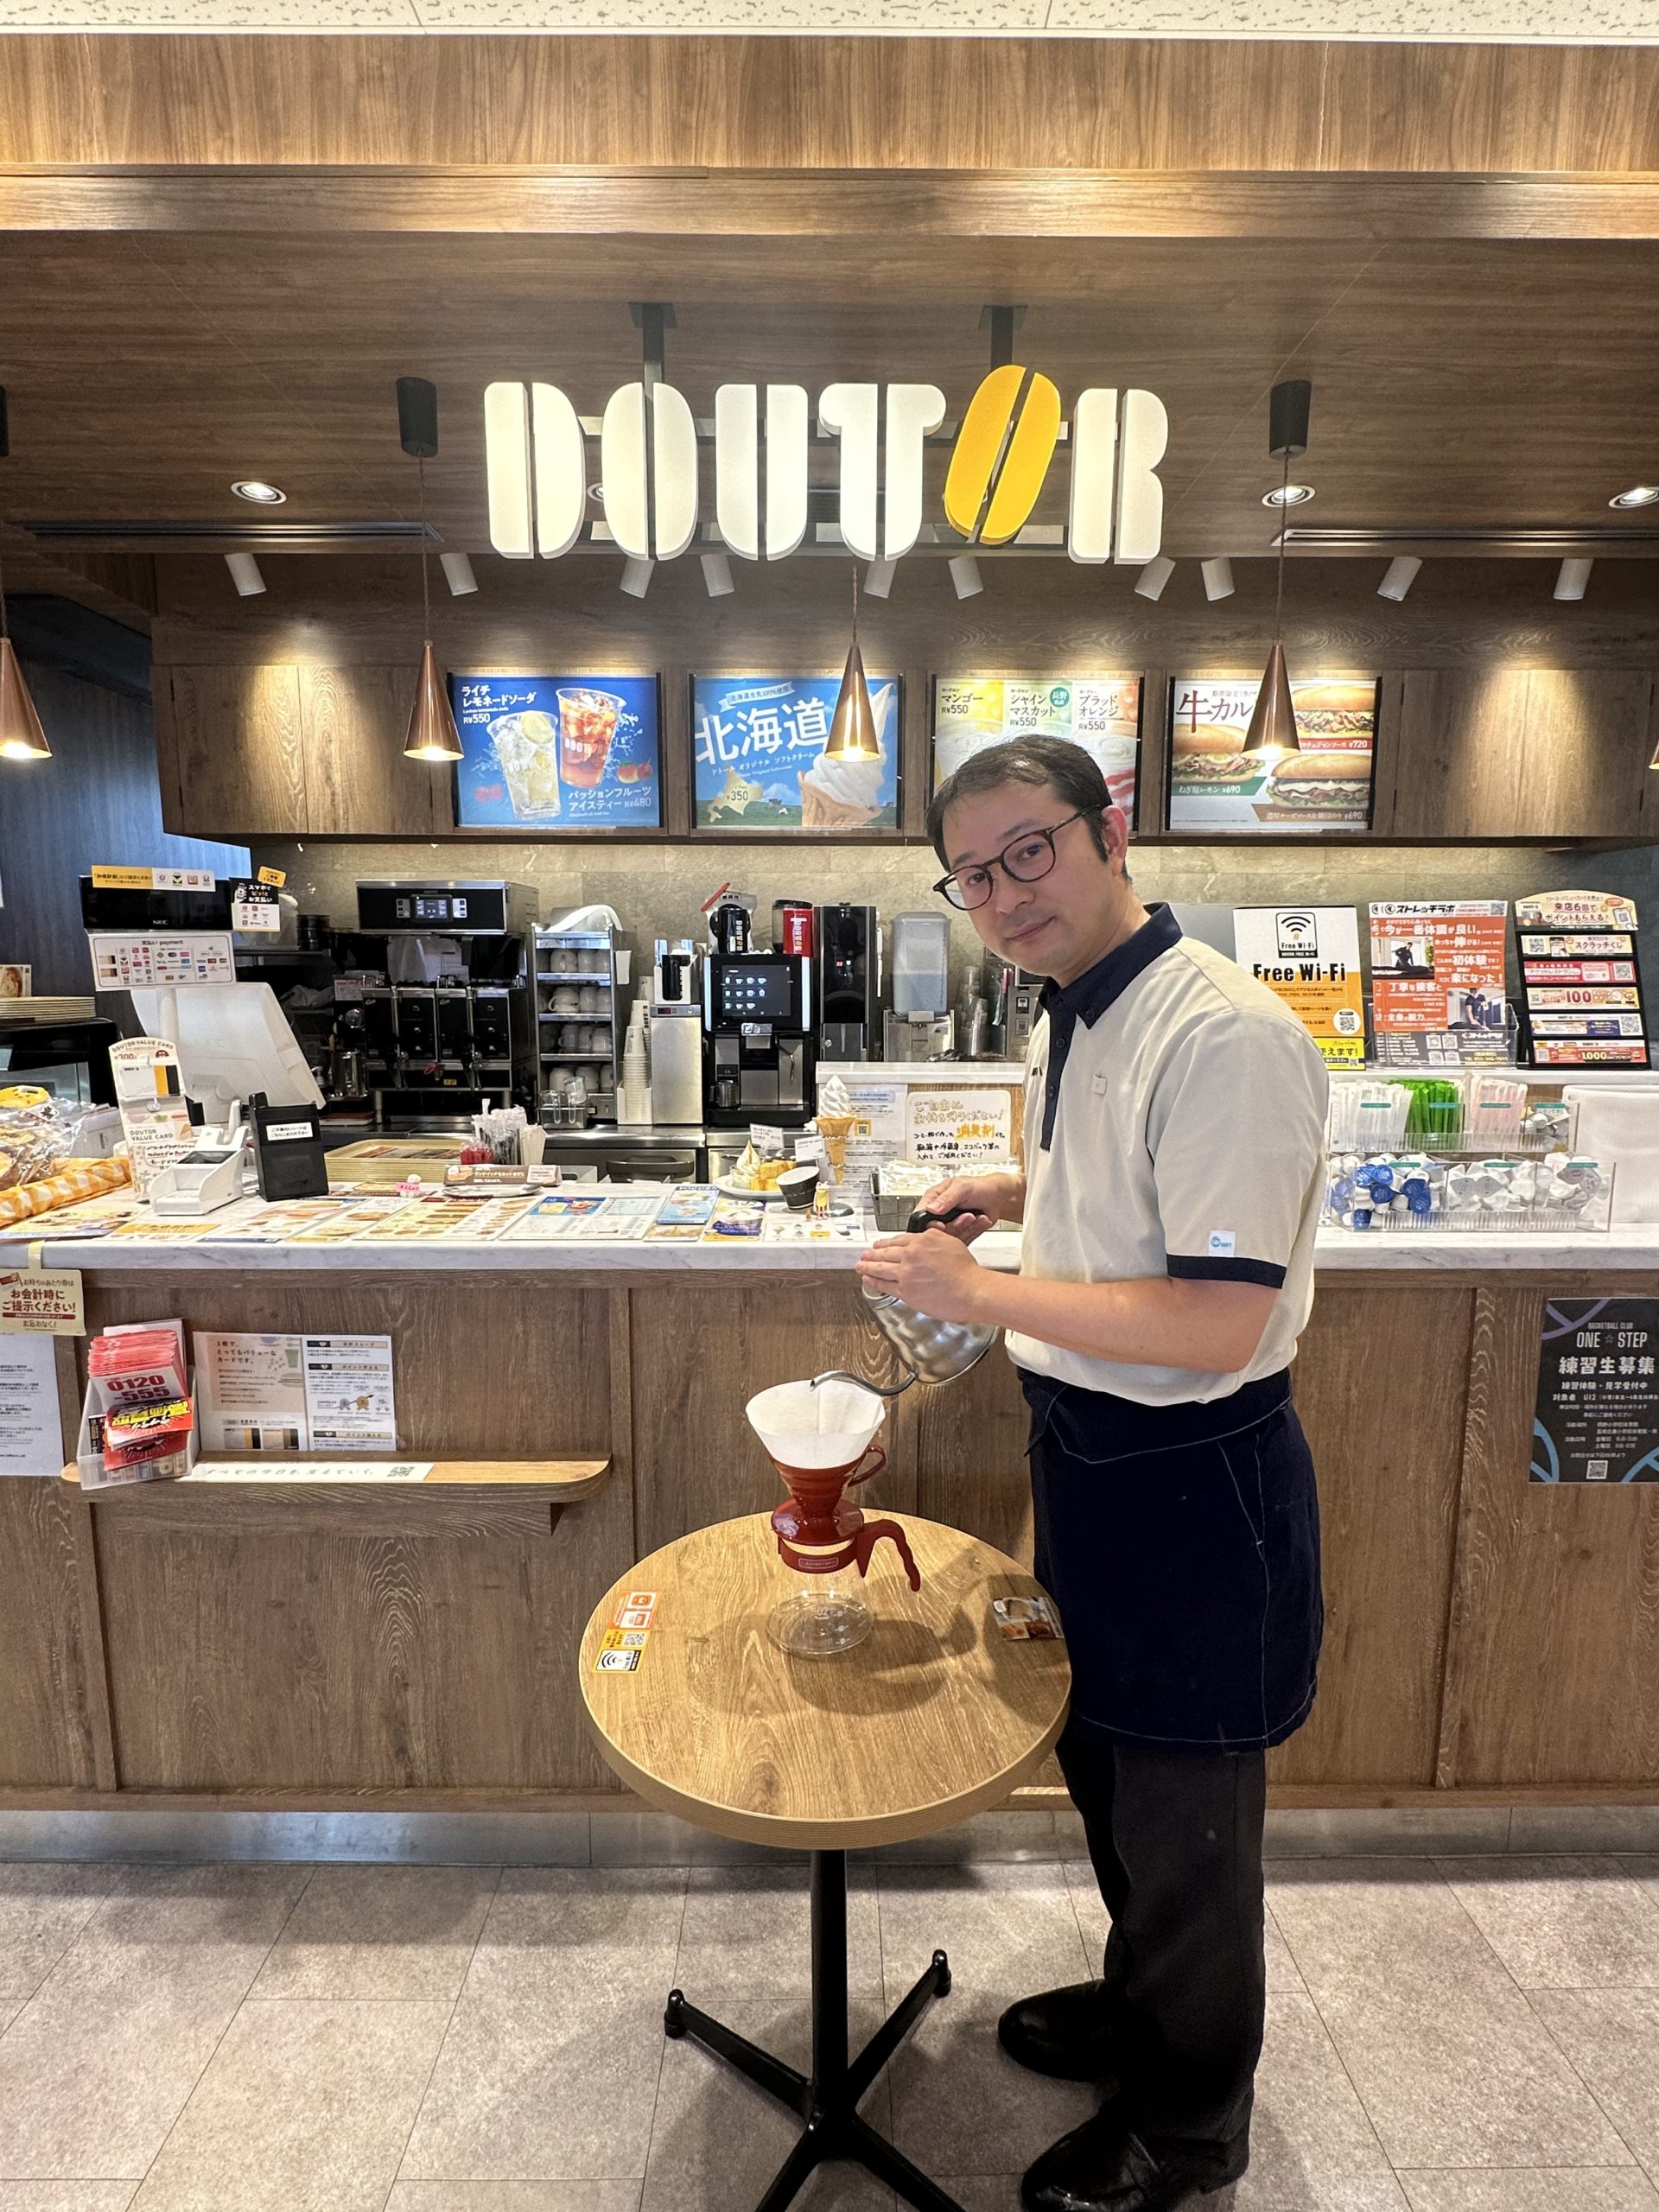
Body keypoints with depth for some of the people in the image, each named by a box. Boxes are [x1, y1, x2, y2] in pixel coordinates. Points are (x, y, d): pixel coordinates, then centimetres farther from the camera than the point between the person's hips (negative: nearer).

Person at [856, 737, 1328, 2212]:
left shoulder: (1226, 1037, -25)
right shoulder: (1072, 1021, 5)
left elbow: (1218, 1325, -29)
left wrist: (982, 1292, -24)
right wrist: (1019, 1192, 3)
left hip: (1194, 1481, -9)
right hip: (1084, 1448, 9)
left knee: (1184, 1823, 16)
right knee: (1103, 1768, 28)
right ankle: (1138, 2005, 56)